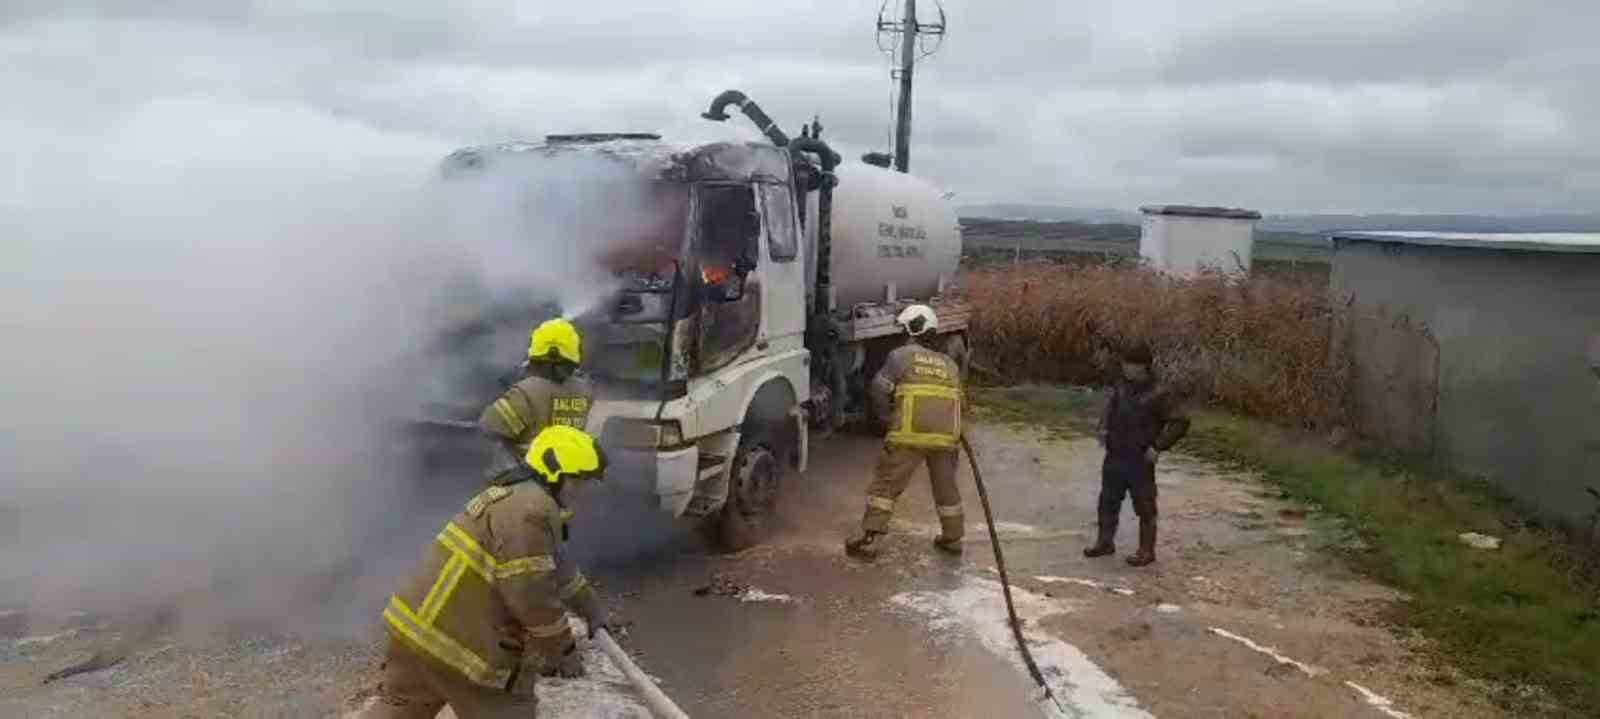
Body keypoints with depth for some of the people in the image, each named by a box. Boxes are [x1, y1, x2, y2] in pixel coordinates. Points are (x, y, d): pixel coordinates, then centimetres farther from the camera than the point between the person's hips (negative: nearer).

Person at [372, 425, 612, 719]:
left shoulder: (515, 497, 18)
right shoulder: (532, 511, -18)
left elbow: (554, 568, 31)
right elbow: (533, 597, -20)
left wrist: (591, 608, 37)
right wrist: (562, 650, -7)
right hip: (455, 637, -10)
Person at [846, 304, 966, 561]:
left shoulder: (902, 355, 4)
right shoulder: (949, 363, 20)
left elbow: (879, 389, -2)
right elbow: (958, 399, 19)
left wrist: (888, 415, 14)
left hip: (909, 434, -5)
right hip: (946, 435, 5)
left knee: (886, 484, 2)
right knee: (946, 486, 21)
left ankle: (870, 540, -2)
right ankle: (952, 538, 32)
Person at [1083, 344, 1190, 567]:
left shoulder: (1158, 395, -18)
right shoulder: (1123, 384, 3)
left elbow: (1180, 423, -17)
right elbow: (1110, 404, 22)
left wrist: (1158, 447, -18)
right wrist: (1104, 428, 8)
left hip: (1139, 459, -7)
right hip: (1114, 456, 7)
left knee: (1144, 507, 5)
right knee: (1108, 500, 16)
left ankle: (1146, 551, 17)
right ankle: (1105, 542, 31)